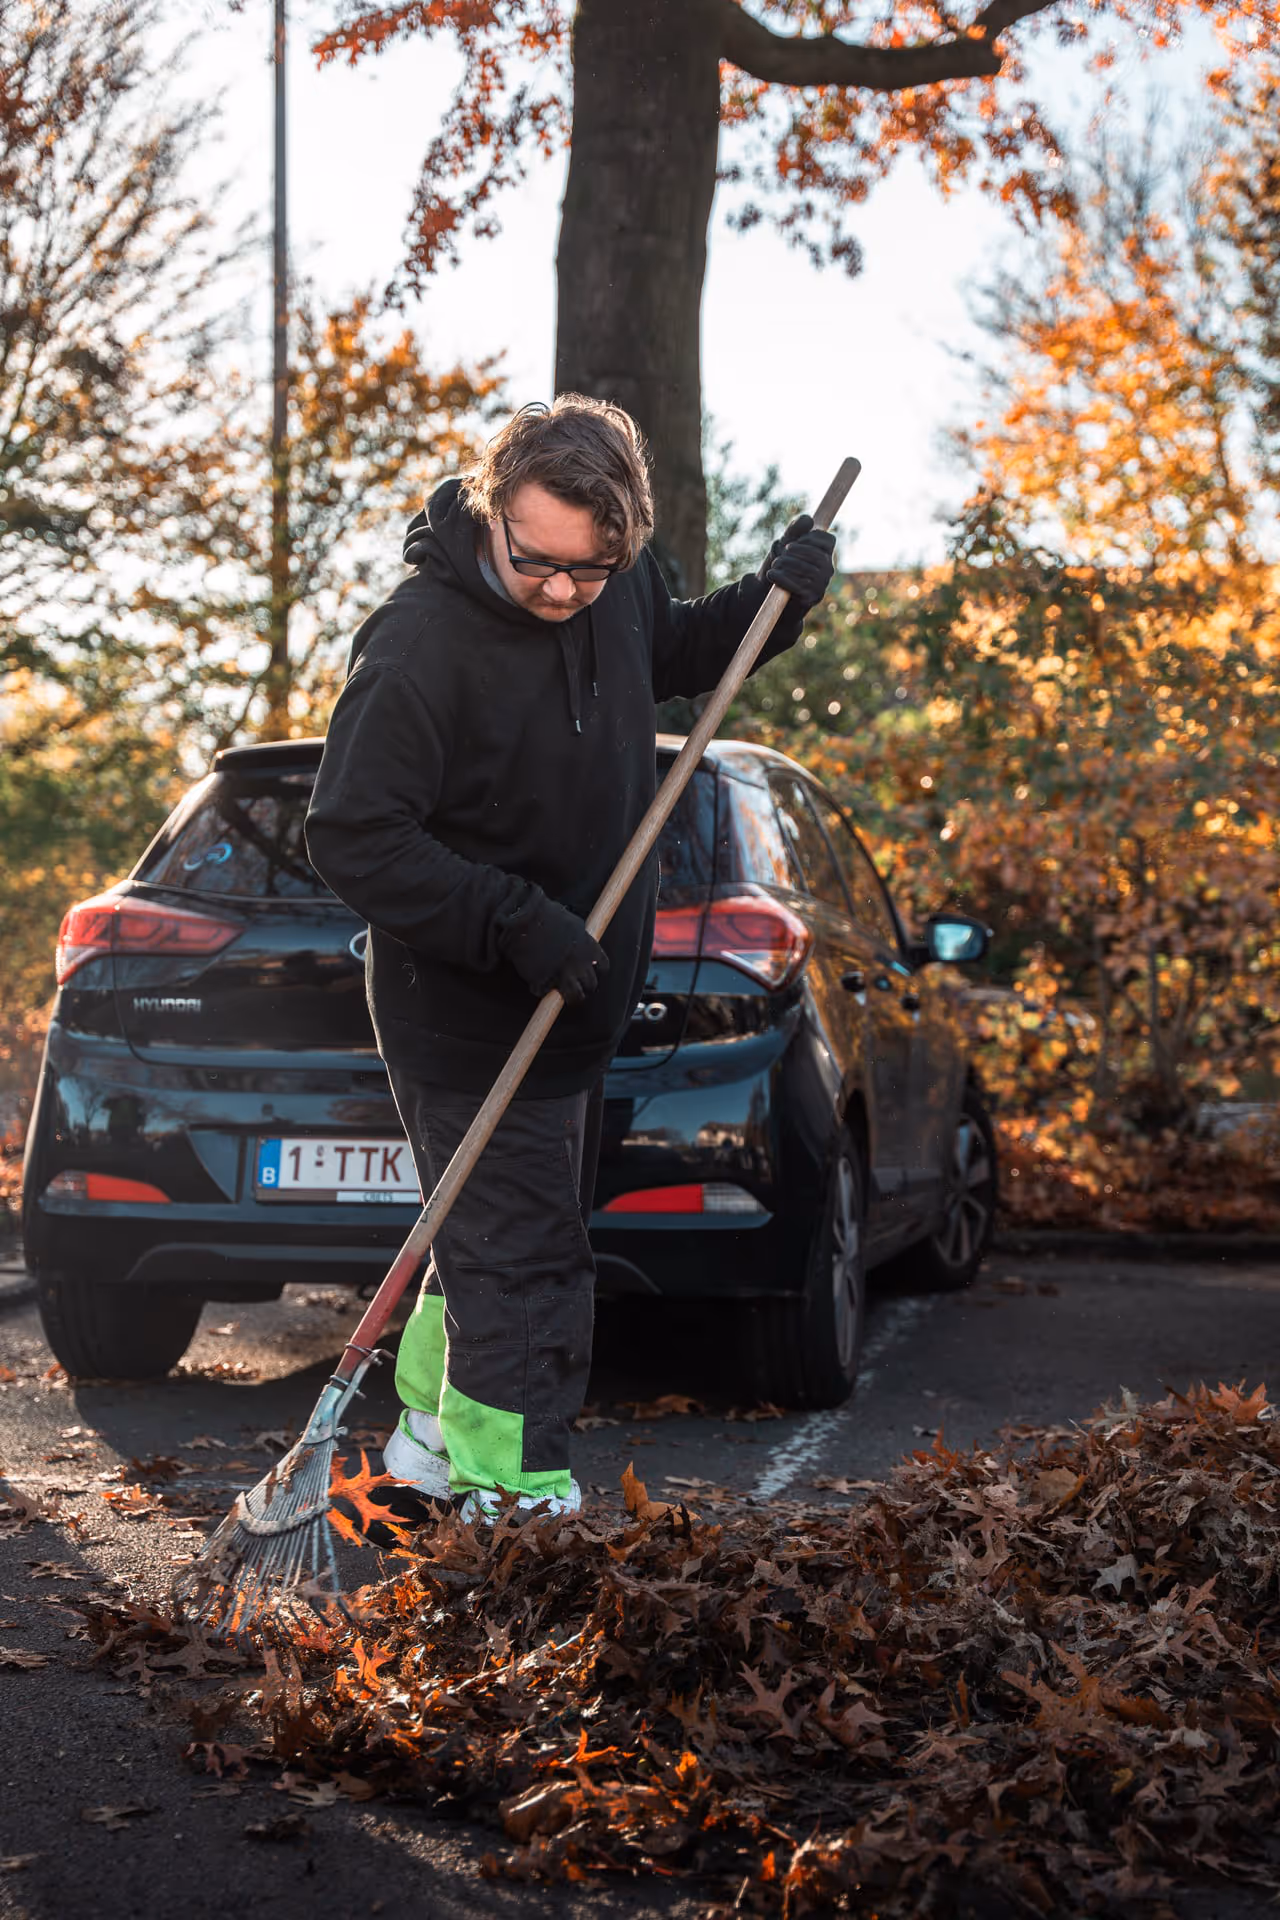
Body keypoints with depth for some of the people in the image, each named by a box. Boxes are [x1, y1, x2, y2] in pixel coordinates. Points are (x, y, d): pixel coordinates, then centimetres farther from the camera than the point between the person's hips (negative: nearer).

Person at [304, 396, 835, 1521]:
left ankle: (436, 1437, 39)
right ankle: (518, 1493, 5)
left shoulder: (617, 586, -4)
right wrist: (513, 922, -31)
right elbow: (352, 836, -26)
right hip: (469, 1018, -8)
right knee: (524, 1258, -5)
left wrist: (774, 600, 1)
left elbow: (671, 653, 19)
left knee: (506, 1235, 21)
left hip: (578, 999, 8)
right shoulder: (424, 644, -26)